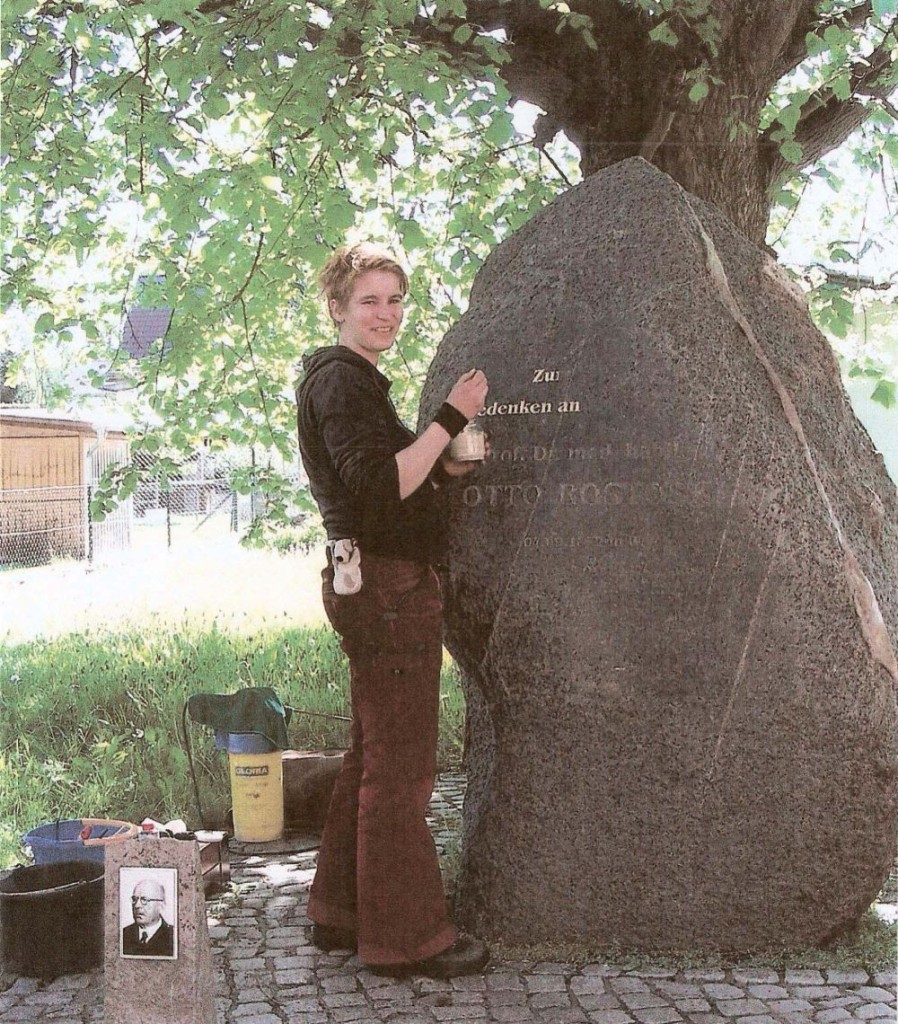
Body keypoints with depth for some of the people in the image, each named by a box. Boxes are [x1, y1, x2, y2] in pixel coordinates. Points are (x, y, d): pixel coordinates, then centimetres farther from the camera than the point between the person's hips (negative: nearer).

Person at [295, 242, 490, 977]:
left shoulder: (356, 380, 21)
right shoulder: (338, 379, -11)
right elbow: (381, 488, -23)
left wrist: (452, 464, 6)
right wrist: (451, 419, -22)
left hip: (379, 587, 11)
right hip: (386, 589, -11)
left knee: (375, 758, 17)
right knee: (400, 767, -4)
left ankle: (341, 912, 28)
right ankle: (404, 937, 5)